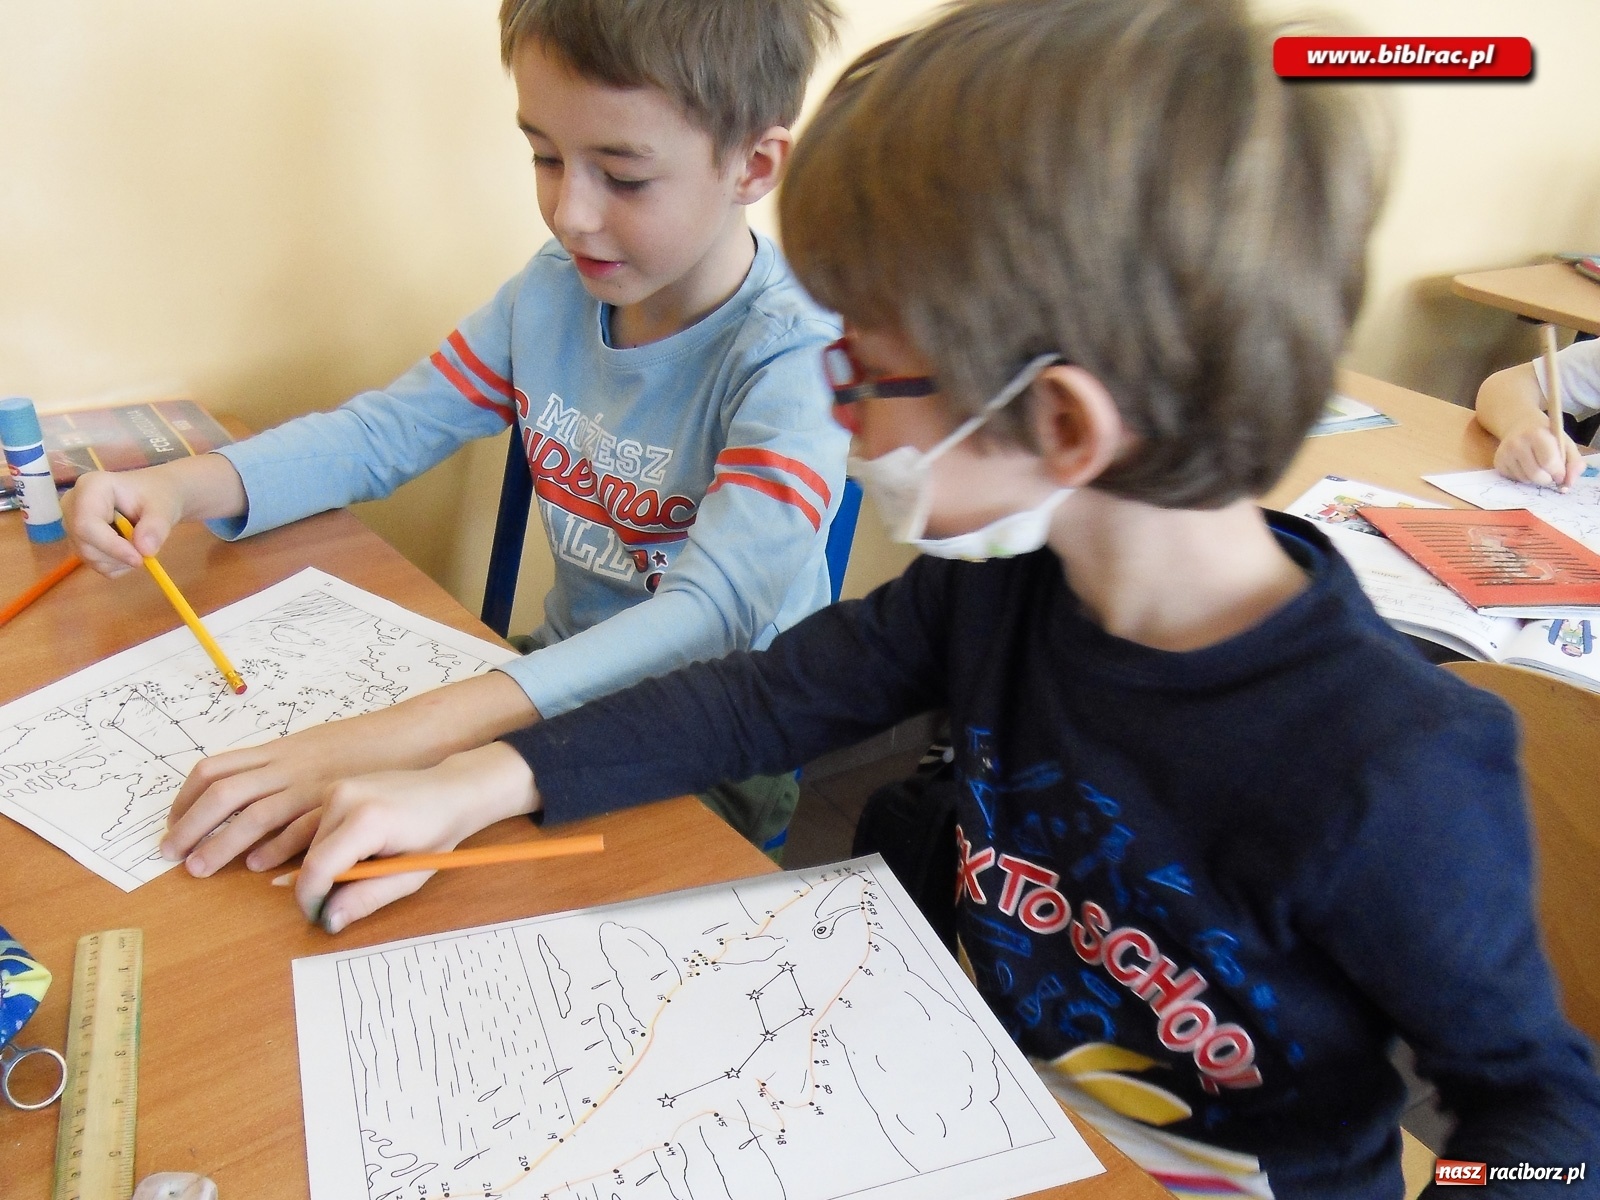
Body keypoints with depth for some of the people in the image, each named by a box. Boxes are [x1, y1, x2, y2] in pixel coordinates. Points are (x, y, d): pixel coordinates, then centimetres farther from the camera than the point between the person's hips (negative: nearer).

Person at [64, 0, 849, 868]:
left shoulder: (795, 356, -23)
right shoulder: (556, 289, -2)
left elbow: (717, 609, -36)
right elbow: (387, 428, 6)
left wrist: (416, 736, -47)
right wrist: (183, 487, -14)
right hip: (565, 685, 6)